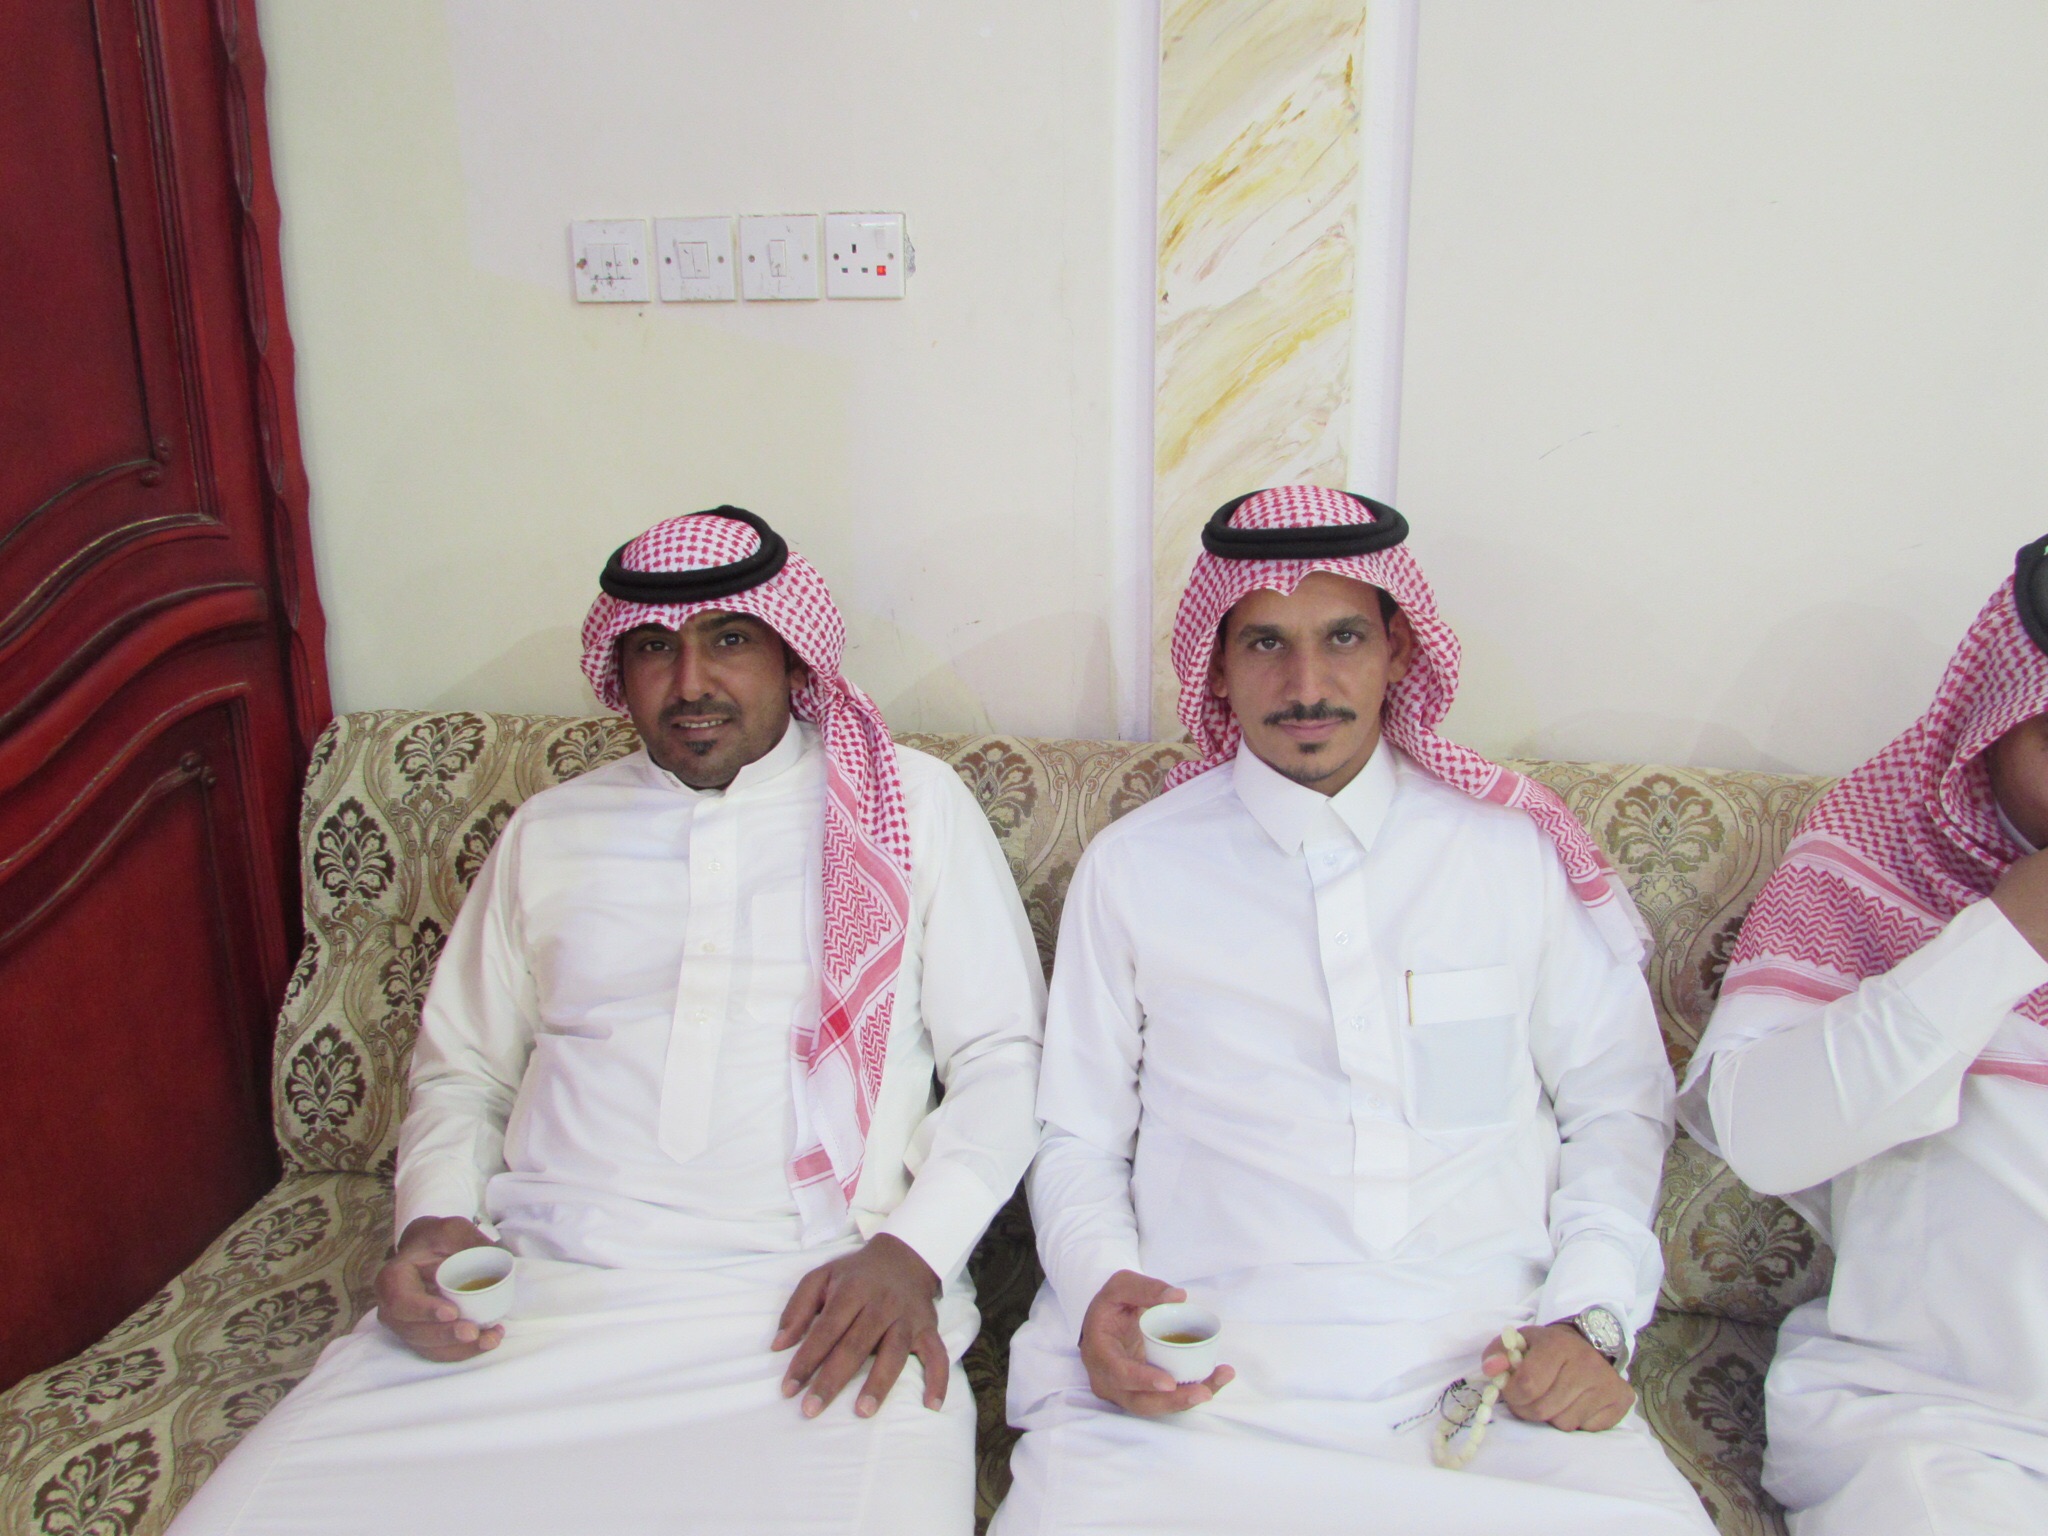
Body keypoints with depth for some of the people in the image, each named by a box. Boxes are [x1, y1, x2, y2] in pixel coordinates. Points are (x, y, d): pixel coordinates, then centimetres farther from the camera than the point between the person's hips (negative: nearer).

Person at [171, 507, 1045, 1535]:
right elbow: (461, 1071, 23)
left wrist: (911, 1251, -10)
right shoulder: (549, 830, 18)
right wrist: (434, 1223, 3)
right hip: (536, 1290, 3)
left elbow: (1000, 1058, 5)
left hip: (813, 1307, -2)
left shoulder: (911, 801, 9)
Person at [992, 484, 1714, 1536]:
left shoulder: (1516, 848, 9)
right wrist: (1101, 1286, -9)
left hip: (1495, 1371, 2)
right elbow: (1078, 1136, 10)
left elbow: (1617, 1097, 14)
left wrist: (1590, 1316, -1)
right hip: (1207, 1375, -1)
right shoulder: (1130, 868, 7)